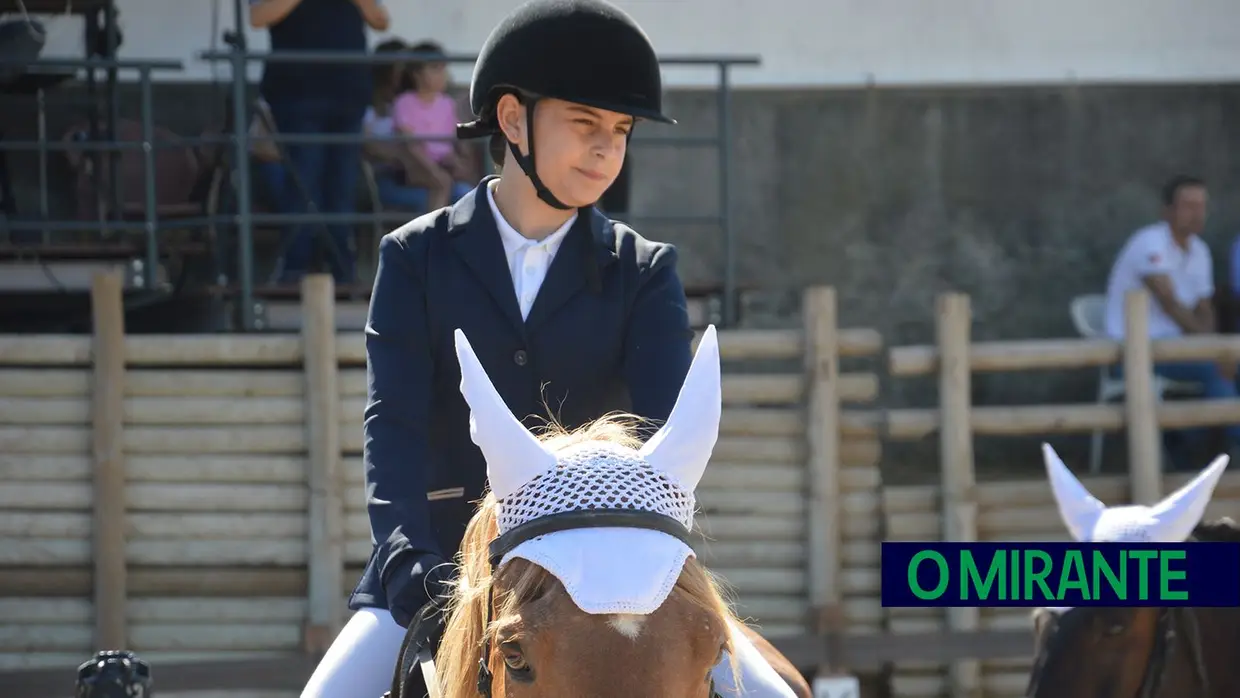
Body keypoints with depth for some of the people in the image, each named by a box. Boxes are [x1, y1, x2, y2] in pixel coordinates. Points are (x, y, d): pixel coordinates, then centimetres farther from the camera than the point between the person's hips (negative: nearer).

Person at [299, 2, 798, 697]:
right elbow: (394, 422, -9)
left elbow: (667, 423, -10)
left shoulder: (645, 273, 5)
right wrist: (410, 563, -28)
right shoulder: (417, 259, 3)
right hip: (446, 568, -1)